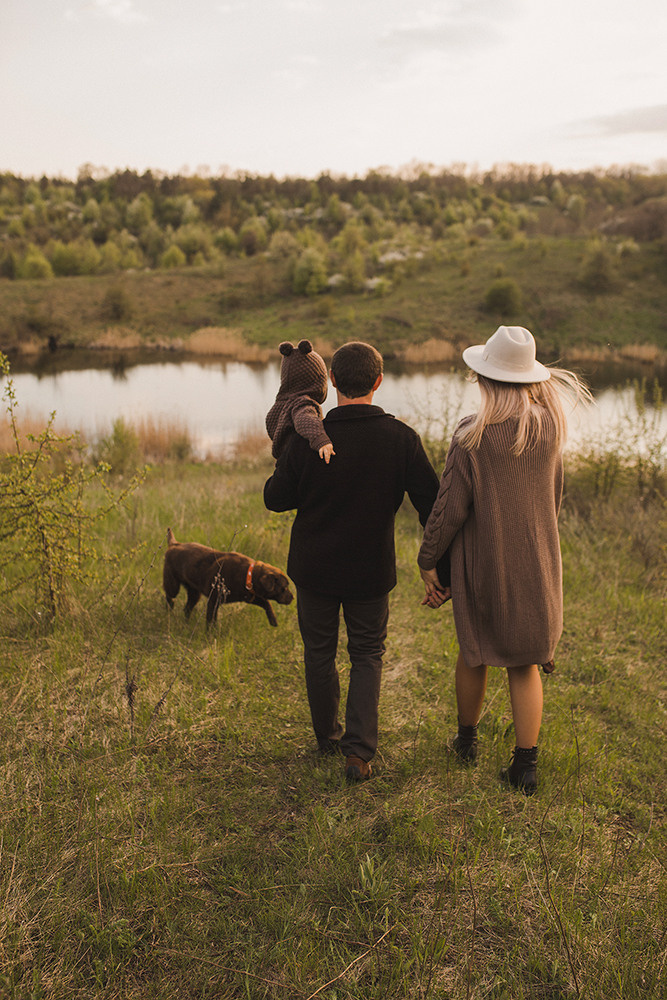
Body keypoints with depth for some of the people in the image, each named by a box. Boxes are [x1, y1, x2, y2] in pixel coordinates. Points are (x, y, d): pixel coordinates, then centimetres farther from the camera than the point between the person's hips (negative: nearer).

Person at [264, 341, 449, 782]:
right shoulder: (402, 439, -12)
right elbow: (433, 506, -9)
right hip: (371, 571, 0)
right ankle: (360, 750, 6)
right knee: (367, 655, 16)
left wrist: (284, 469, 16)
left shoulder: (307, 439, -14)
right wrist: (442, 570, 0)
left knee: (320, 653, 18)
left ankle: (328, 736, 36)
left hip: (314, 567, 0)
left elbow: (276, 499, -4)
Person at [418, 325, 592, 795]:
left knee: (474, 652, 18)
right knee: (524, 661, 12)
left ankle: (467, 739, 37)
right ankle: (526, 764, 12)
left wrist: (428, 561, -3)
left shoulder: (473, 435, -17)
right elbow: (554, 496, 9)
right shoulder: (549, 427, -3)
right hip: (537, 561, 3)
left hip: (482, 562, -3)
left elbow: (450, 507, -15)